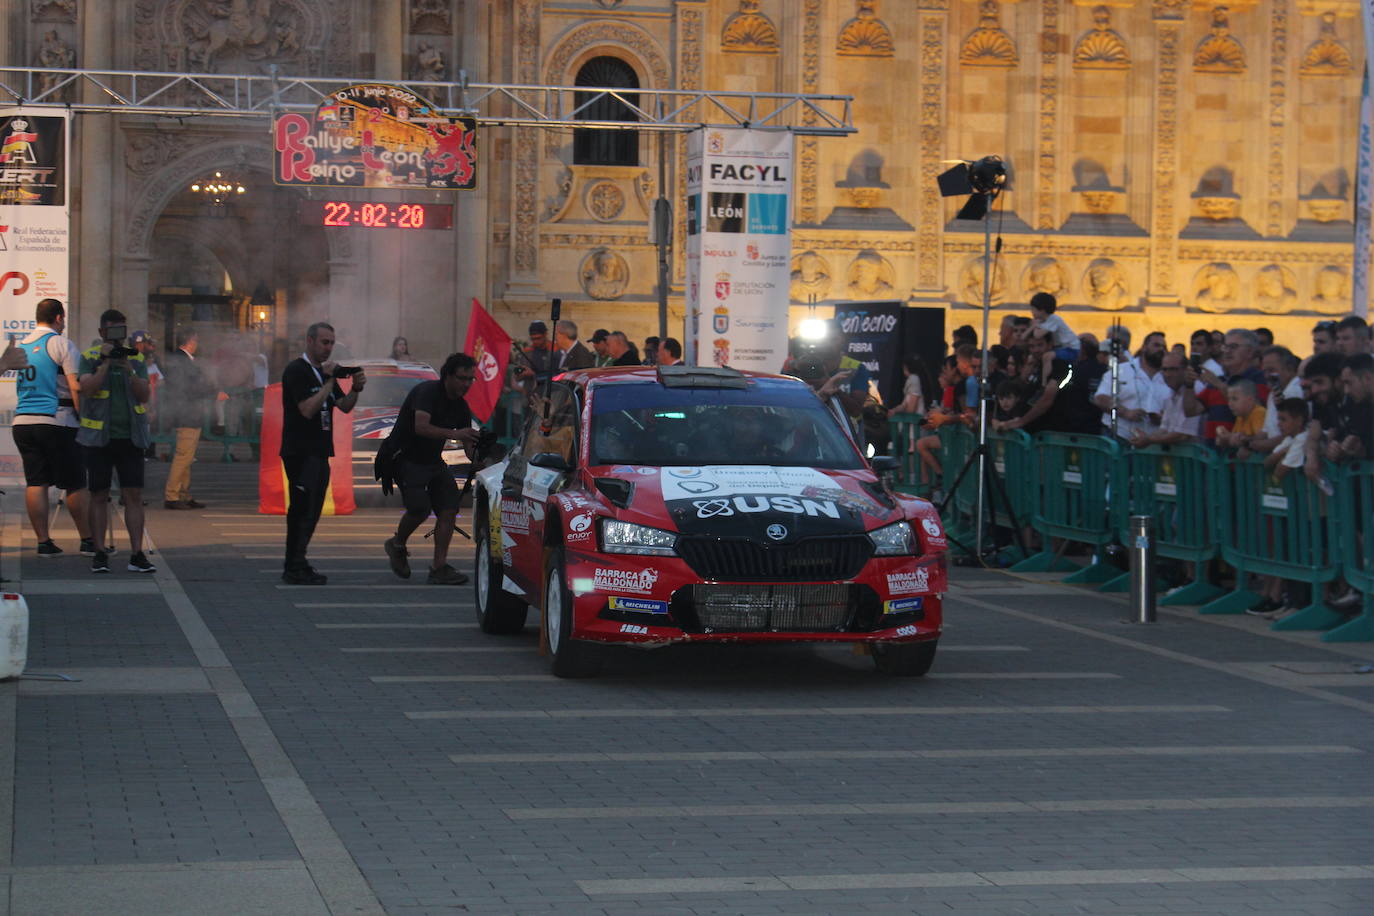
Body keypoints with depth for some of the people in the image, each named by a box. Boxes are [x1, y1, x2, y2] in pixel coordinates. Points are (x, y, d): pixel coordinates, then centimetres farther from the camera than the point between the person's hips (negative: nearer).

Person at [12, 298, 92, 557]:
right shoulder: (60, 344, -4)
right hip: (56, 421, -6)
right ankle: (88, 540, 4)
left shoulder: (20, 346, 15)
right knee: (75, 485, 1)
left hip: (22, 421, 6)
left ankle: (43, 541, 4)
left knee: (35, 483, 5)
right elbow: (76, 387, -11)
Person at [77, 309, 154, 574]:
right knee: (99, 496, 3)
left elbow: (144, 395, -1)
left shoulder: (136, 358, 8)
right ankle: (99, 553, 7)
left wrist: (129, 370, -14)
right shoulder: (90, 358, 1)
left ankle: (137, 555, -5)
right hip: (98, 438, -2)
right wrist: (105, 363, -17)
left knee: (134, 495, -4)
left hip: (130, 437, 2)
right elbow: (87, 389, -13)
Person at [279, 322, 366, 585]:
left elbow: (344, 407, 15)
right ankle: (294, 569, -10)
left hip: (318, 452, 9)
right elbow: (308, 409, -19)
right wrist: (330, 381, -18)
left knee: (308, 511, 10)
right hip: (300, 452, -9)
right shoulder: (296, 370, -9)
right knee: (303, 509, -11)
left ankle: (295, 566, 15)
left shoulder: (324, 372, 19)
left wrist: (356, 389, -4)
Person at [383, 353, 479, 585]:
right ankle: (397, 544, 10)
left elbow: (468, 443, 8)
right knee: (420, 508, -20)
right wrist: (454, 434, -42)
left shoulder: (460, 406, 5)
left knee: (449, 509, -8)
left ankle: (439, 567, -8)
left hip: (433, 461, 8)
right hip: (406, 457, -7)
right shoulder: (428, 392, -18)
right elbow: (421, 427, -32)